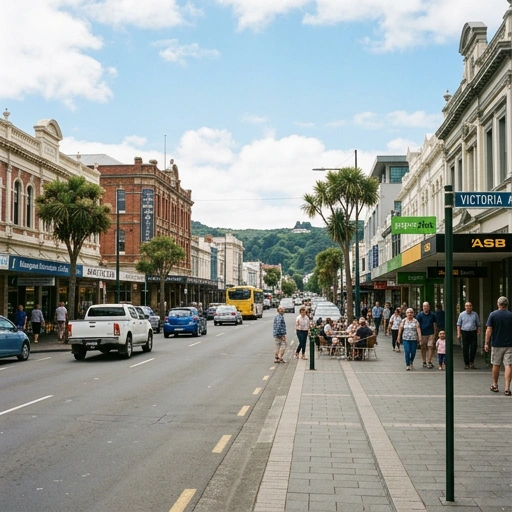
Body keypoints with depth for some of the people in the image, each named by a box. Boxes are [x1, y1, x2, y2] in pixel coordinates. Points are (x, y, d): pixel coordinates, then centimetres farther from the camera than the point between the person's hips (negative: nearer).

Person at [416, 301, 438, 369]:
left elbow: (434, 324, 9)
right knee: (423, 348, 6)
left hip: (431, 334, 1)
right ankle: (424, 362, 16)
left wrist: (435, 334, 5)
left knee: (431, 347, -8)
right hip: (422, 334, -1)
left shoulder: (432, 315, 3)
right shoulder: (419, 315, -2)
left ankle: (429, 362, -3)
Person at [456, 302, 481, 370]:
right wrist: (459, 333, -2)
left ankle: (472, 363, 8)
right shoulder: (462, 314, 5)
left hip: (473, 333, 1)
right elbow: (458, 324, 6)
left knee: (473, 348, -6)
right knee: (465, 349, 1)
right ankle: (466, 364, 9)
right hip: (465, 333, -1)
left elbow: (478, 324, 15)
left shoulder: (475, 314, 8)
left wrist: (478, 332, 4)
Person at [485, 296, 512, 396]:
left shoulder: (493, 315, -4)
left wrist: (487, 343, -2)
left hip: (496, 344, 0)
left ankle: (495, 386, 24)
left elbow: (489, 330, -7)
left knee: (496, 365, 13)